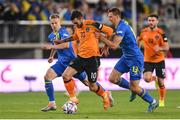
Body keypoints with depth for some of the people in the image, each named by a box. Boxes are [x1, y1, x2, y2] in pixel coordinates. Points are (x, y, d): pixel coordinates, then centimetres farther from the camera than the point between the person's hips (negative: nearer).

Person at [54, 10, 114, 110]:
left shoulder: (91, 24, -12)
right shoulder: (77, 29, 9)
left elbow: (109, 31, -9)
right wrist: (61, 41, 29)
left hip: (92, 58, -6)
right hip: (81, 57, 6)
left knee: (92, 87, 1)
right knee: (66, 75, -10)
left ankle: (105, 95, 32)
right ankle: (73, 99, 4)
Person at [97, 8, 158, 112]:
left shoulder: (121, 27, -22)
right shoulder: (120, 25, 8)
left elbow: (114, 46, -26)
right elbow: (115, 38, 24)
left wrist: (101, 37, -19)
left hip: (135, 58, -10)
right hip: (126, 57, 10)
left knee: (135, 87, -6)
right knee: (113, 78, 3)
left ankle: (153, 102, 14)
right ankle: (133, 89, 22)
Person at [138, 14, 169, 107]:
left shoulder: (161, 33, -11)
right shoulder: (143, 32, -1)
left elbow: (167, 47, -12)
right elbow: (139, 42, 20)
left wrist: (160, 48, -31)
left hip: (159, 60, -2)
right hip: (148, 60, 2)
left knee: (161, 82, 3)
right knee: (147, 78, -21)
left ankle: (162, 101, 24)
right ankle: (154, 78, 18)